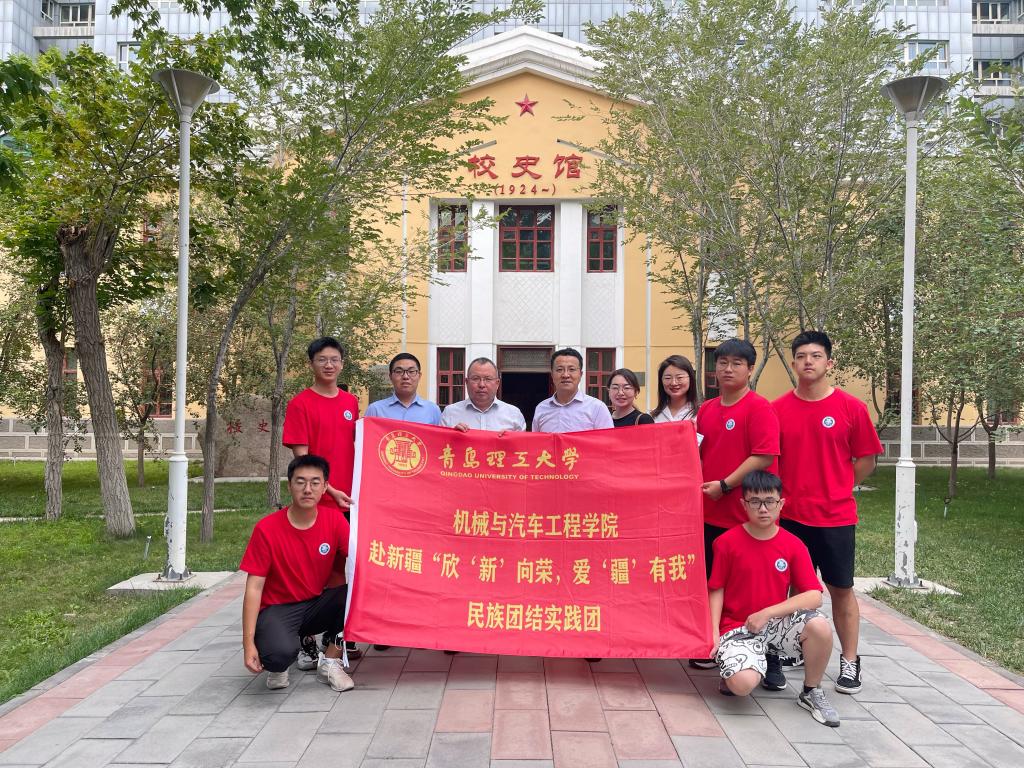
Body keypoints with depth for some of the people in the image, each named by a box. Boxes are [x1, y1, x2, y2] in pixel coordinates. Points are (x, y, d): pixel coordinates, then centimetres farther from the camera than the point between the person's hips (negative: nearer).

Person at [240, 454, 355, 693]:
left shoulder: (335, 519, -8)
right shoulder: (266, 528, -15)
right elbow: (254, 588, -13)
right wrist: (248, 643, -17)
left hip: (317, 604, 3)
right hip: (277, 609, -3)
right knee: (278, 652, -35)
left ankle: (330, 663, -5)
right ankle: (278, 665, 5)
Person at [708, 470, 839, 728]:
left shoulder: (794, 545, -2)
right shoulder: (727, 542, -6)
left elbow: (814, 596, -10)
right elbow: (716, 590, -1)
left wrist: (766, 613, -18)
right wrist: (714, 632, -13)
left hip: (779, 622, 3)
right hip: (737, 627, -3)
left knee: (820, 627, -29)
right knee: (743, 684, -30)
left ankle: (811, 693, -1)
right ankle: (732, 668, 11)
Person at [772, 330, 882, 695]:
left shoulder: (851, 408, -4)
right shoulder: (778, 409, 0)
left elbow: (866, 460, 3)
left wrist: (835, 490, 2)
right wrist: (789, 492, 1)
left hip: (836, 516, -2)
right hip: (791, 515, 2)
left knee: (841, 589, 6)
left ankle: (849, 662, 18)